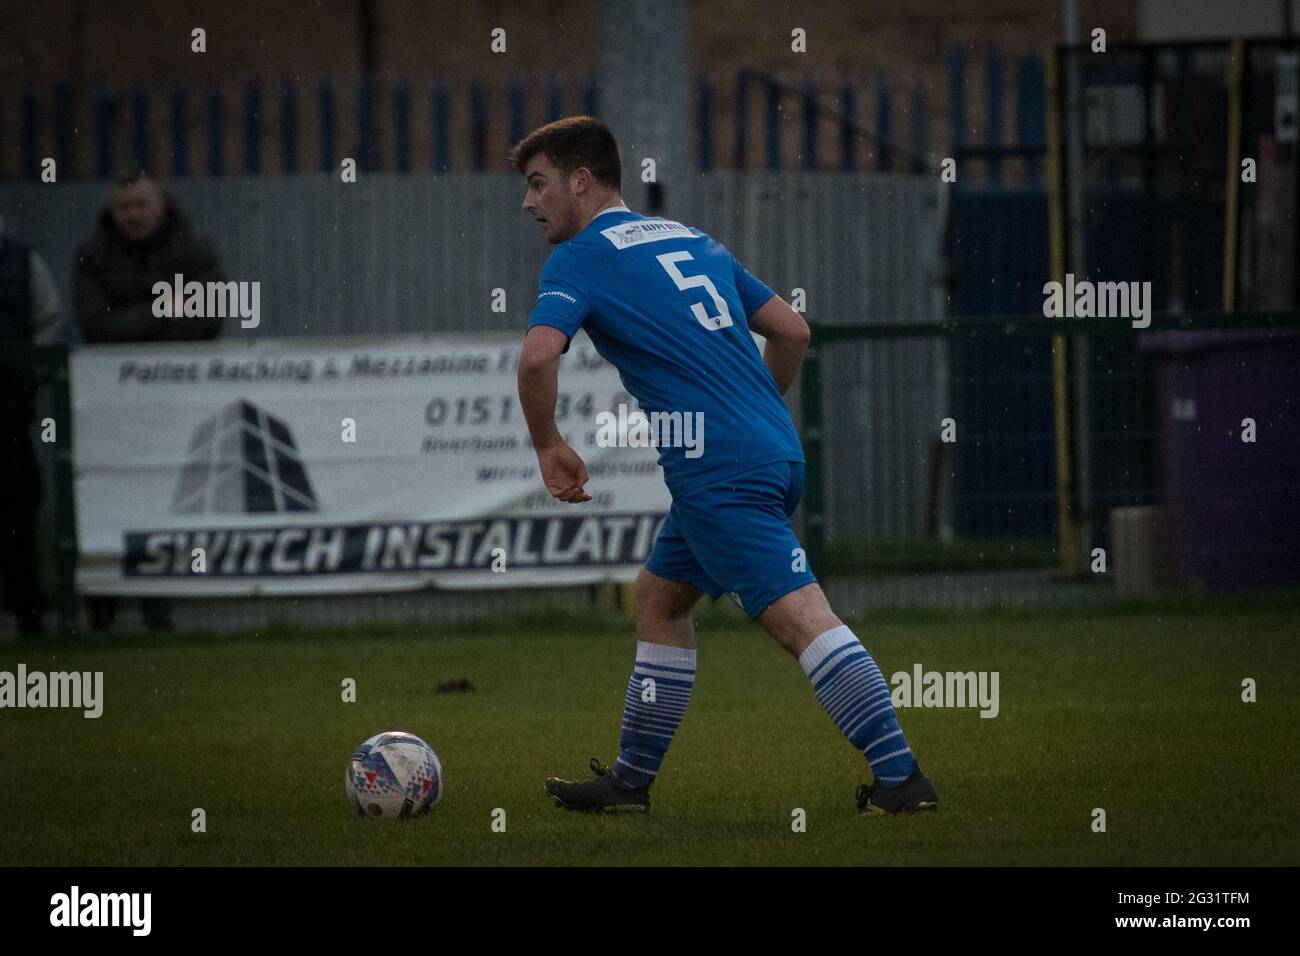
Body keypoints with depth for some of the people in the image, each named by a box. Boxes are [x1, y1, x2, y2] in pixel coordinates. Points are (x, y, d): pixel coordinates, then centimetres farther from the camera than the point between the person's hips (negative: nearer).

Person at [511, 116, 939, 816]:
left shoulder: (578, 258, -2)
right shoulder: (690, 240, 21)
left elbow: (538, 355, -19)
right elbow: (792, 331, 21)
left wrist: (547, 445, -3)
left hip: (717, 469, -9)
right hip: (773, 454, 9)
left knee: (799, 615, -15)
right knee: (659, 599, 20)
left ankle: (900, 777, -22)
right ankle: (629, 780, 25)